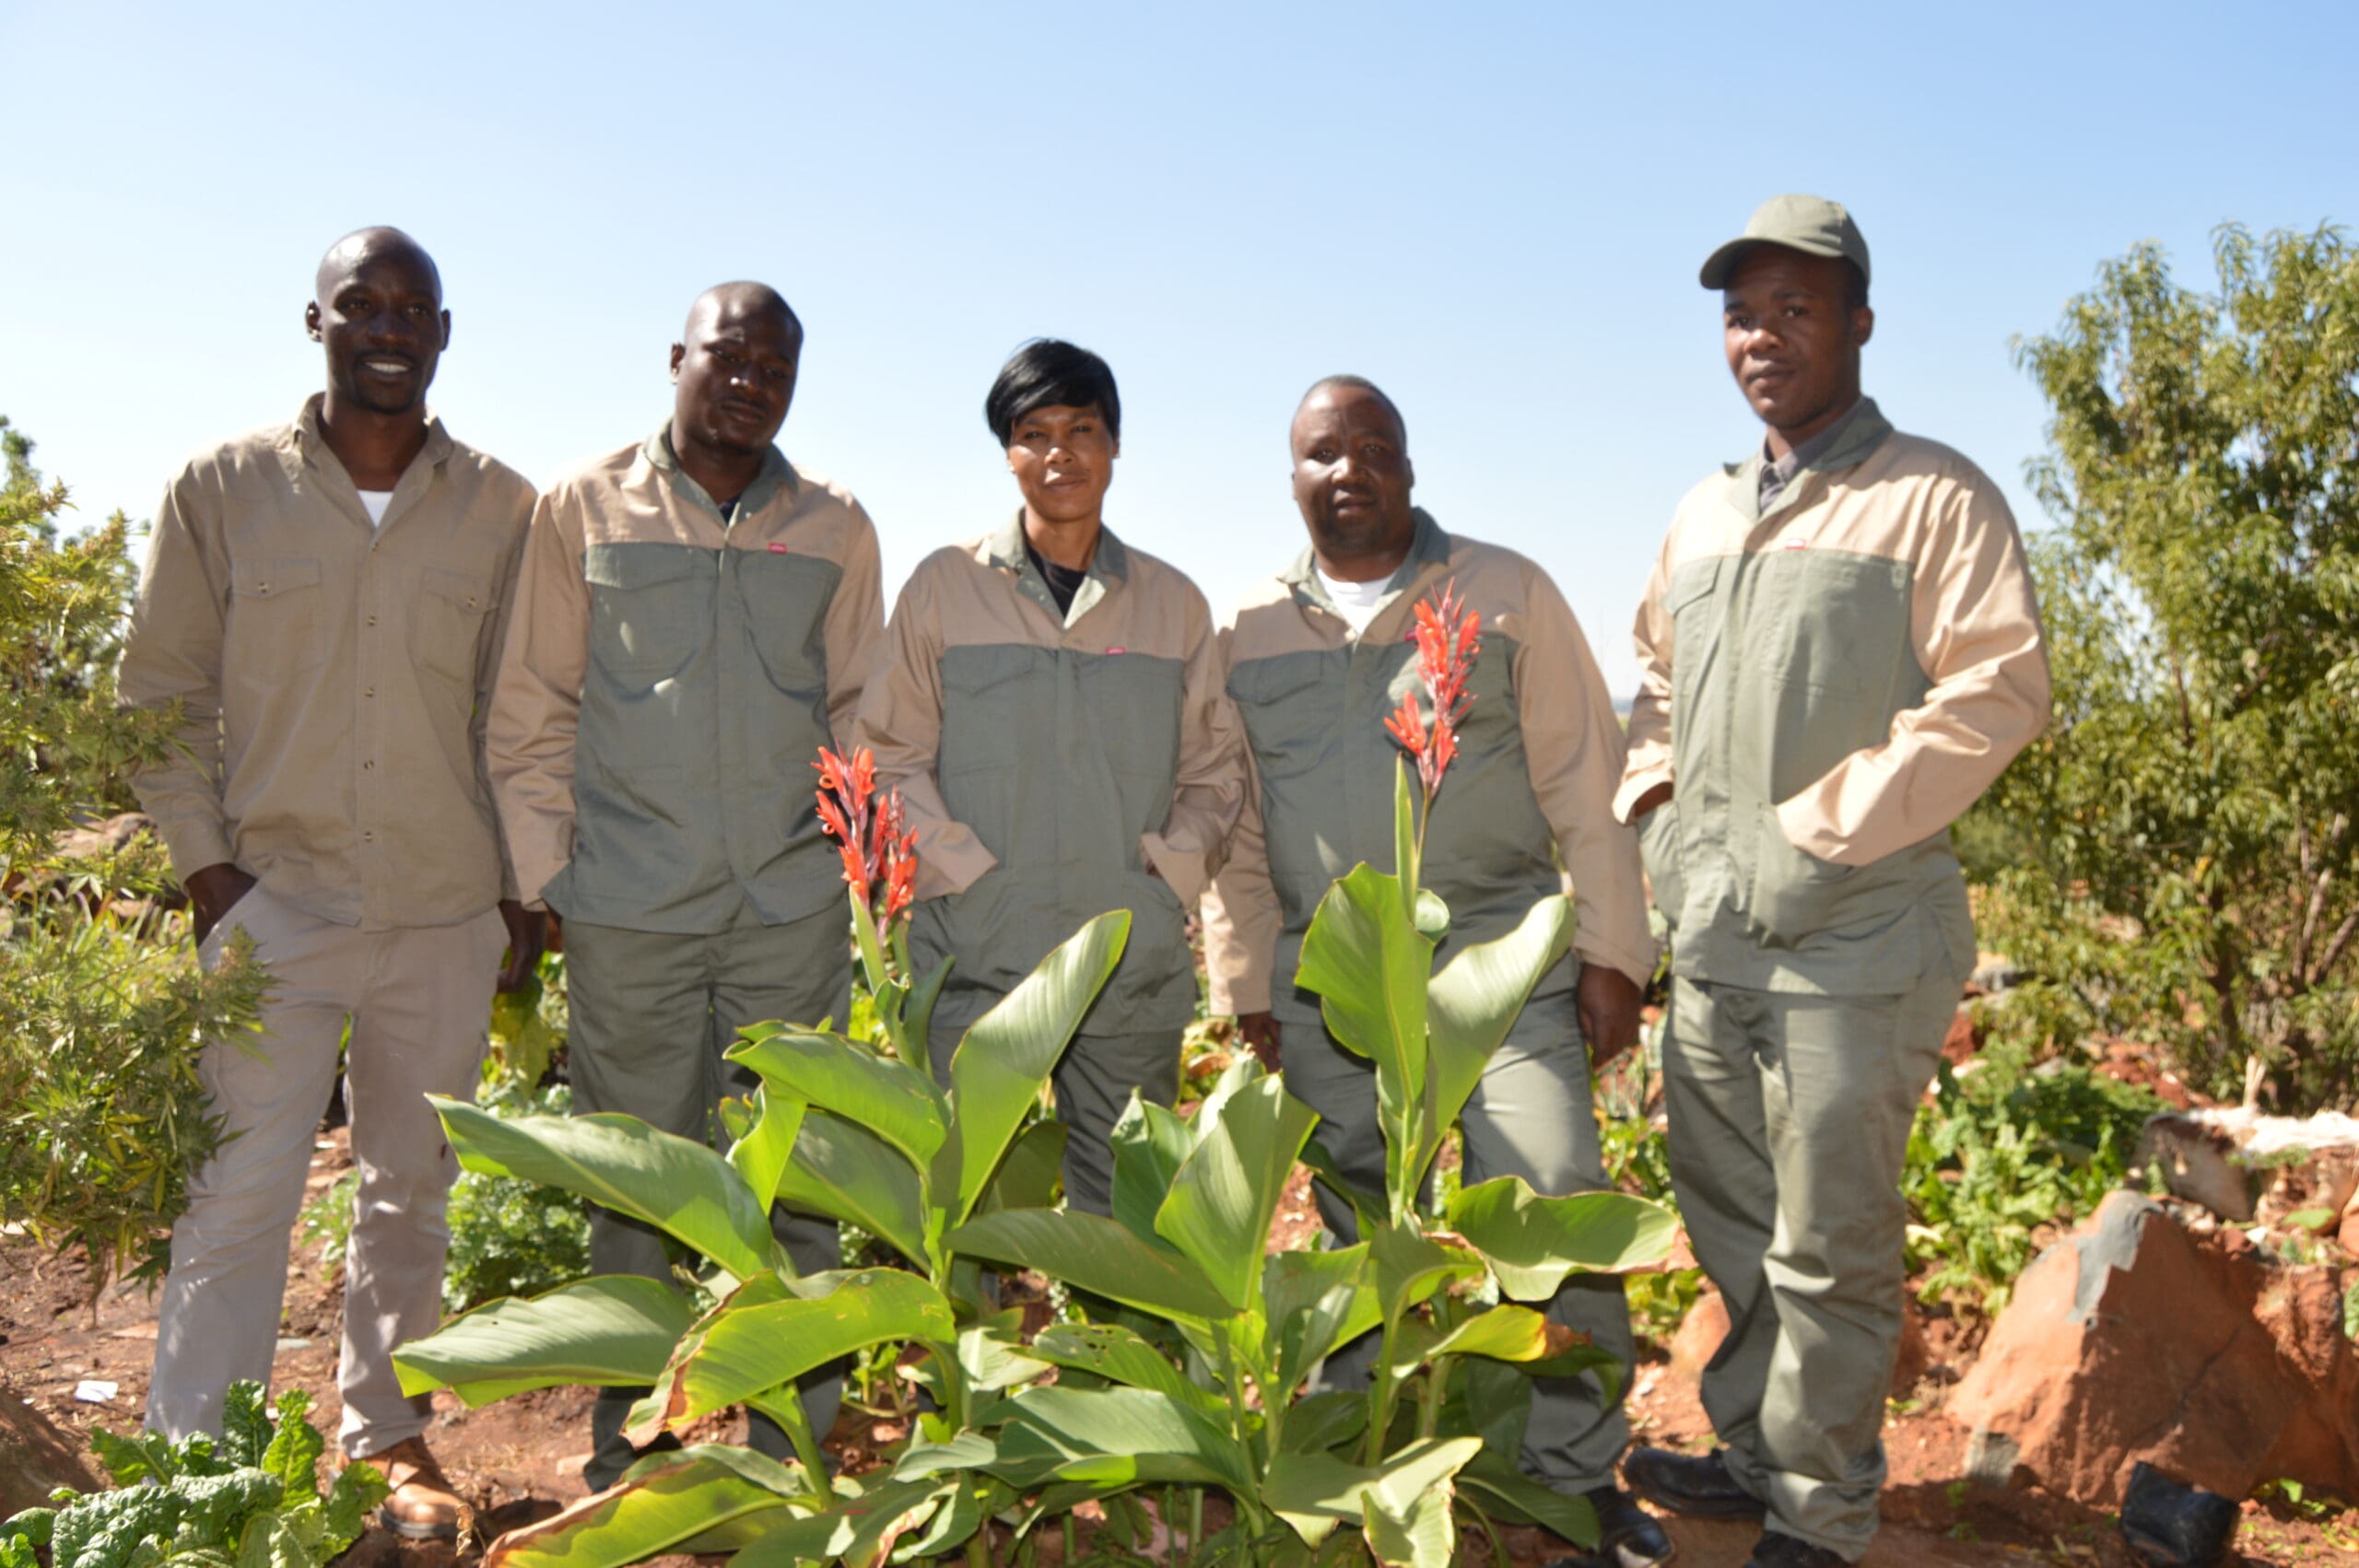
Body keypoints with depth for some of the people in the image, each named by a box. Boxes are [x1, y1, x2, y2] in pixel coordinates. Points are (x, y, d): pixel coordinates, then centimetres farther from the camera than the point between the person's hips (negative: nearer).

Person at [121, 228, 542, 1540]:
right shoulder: (223, 487, 1)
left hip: (447, 914, 2)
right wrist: (208, 868, -2)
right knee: (242, 1191, -2)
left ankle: (389, 1434, 29)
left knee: (414, 1188, 12)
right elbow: (163, 694, 5)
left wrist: (525, 894, 6)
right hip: (274, 902, -1)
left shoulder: (502, 510, 3)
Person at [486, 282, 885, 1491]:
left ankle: (793, 1452, 21)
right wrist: (546, 875, 1)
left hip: (793, 907, 1)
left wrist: (852, 853, 7)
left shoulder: (835, 529, 9)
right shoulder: (584, 509, 4)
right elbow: (532, 710, 6)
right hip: (628, 913, -1)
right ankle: (624, 1454, 23)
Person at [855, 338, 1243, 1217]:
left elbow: (1213, 767, 17)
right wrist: (961, 866, -7)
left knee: (1133, 1213, 8)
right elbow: (892, 756, 5)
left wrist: (1175, 869, 1)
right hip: (979, 953, -2)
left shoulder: (1172, 602, 11)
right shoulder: (946, 586, 5)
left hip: (1135, 966, 2)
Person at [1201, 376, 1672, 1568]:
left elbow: (1584, 786, 3)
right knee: (1360, 1234, 9)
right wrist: (1244, 988, 11)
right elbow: (1232, 831, 13)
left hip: (1503, 955, -2)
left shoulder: (1507, 594, 4)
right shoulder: (1249, 631, 9)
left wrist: (1611, 950, -1)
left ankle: (1578, 1472, 7)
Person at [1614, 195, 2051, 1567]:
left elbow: (1998, 692, -15)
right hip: (1711, 939, 7)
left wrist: (1824, 831, -18)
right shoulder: (1703, 516, 16)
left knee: (1829, 1246, 2)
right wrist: (1651, 797, 11)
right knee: (1731, 1223, 18)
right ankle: (1752, 1454, 35)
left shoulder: (1933, 497, -6)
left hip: (1854, 940, -7)